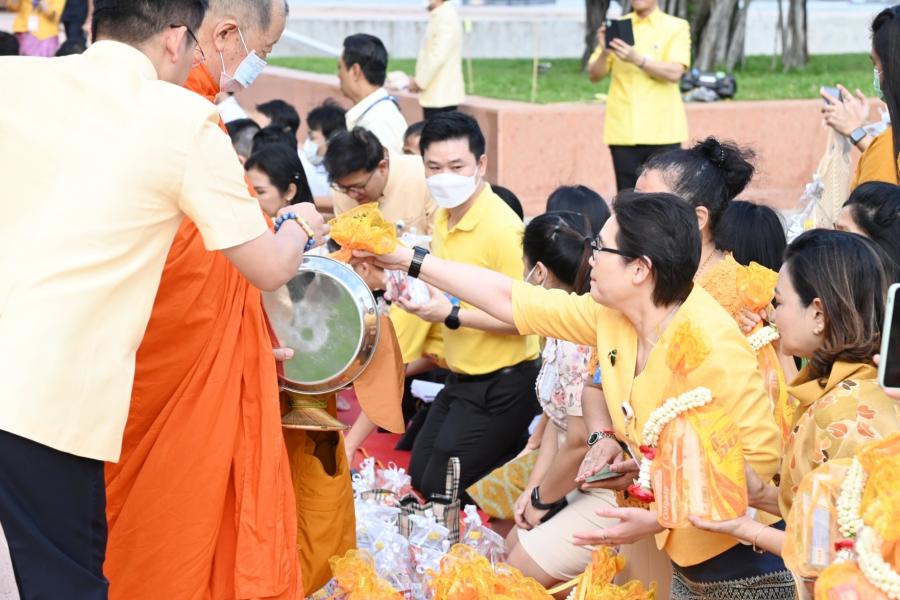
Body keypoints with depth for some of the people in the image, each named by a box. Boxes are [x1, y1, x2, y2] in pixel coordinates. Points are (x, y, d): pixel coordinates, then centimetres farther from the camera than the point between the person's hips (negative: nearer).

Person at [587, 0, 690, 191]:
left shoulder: (676, 27, 3)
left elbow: (675, 73, -11)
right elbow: (594, 75, 7)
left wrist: (637, 59, -23)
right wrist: (604, 52, -13)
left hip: (662, 130, -2)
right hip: (623, 130, 2)